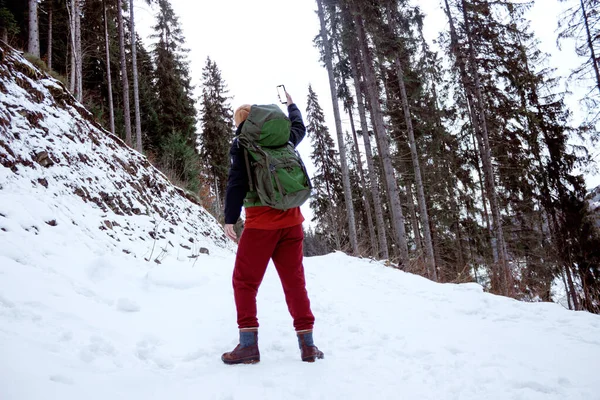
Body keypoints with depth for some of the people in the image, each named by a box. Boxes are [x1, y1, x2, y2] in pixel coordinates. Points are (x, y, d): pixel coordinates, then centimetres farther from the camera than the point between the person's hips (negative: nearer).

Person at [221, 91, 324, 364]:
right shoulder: (283, 140, 11)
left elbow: (237, 183, -11)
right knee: (295, 281, 8)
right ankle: (307, 344, 7)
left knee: (245, 281, 5)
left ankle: (249, 344, -2)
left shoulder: (242, 144, -2)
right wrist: (291, 105, 50)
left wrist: (230, 219, -10)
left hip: (261, 224, -4)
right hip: (291, 222, 5)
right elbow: (299, 127, 33)